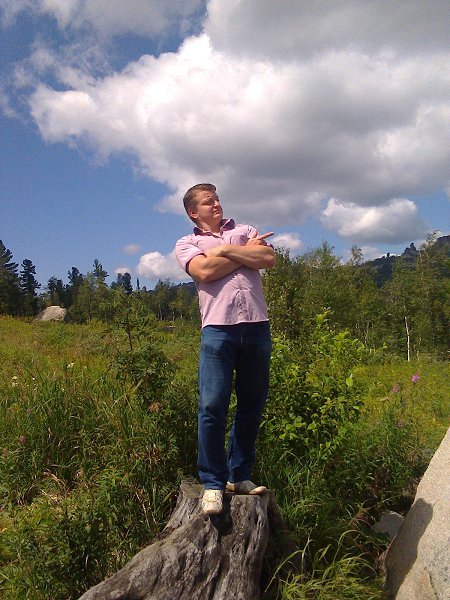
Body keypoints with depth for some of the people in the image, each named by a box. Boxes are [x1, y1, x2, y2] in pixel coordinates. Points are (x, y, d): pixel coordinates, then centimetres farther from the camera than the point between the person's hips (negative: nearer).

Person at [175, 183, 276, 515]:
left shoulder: (245, 231, 22)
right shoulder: (187, 244, 14)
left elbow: (269, 259, 3)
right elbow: (204, 272, -8)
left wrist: (225, 250, 1)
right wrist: (246, 253, 2)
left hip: (257, 325, 3)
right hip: (218, 327, -3)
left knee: (253, 405, 7)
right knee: (212, 405, -9)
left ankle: (240, 475, 20)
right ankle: (213, 483, 3)